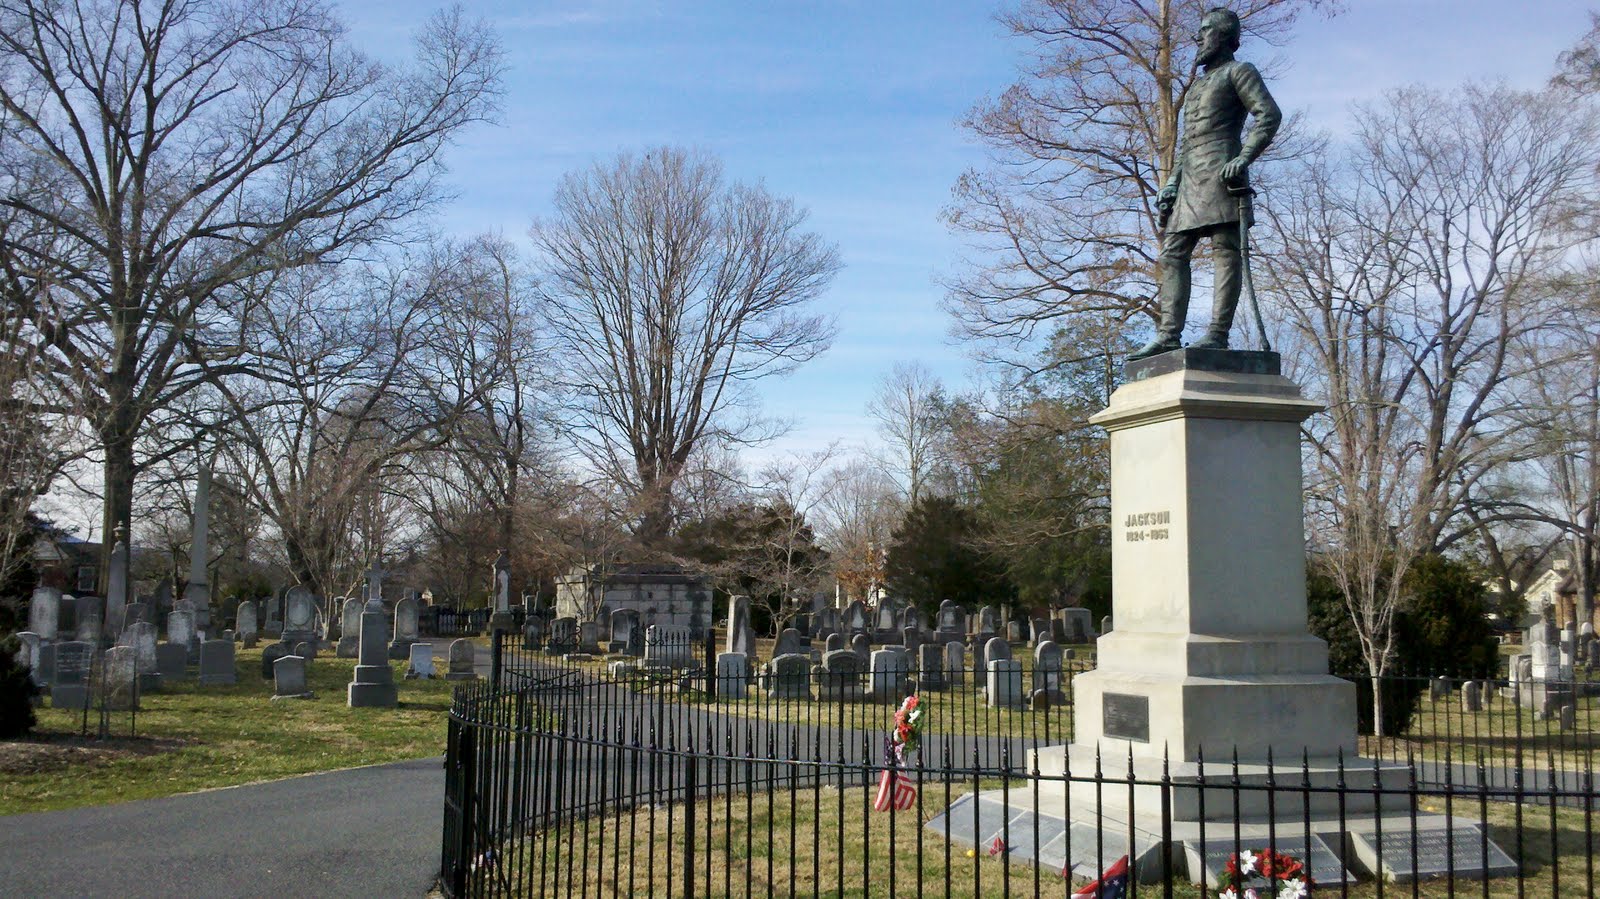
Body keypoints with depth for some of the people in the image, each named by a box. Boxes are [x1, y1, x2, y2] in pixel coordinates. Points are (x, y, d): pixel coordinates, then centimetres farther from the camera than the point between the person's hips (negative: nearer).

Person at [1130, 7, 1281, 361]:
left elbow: (1269, 115, -6)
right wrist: (1172, 181, 16)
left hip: (1220, 172, -9)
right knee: (1173, 254, -1)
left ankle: (1218, 334, -18)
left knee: (1225, 252, -12)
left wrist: (1244, 158, -19)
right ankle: (1169, 335, -6)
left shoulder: (1238, 72, 7)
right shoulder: (1198, 85, 31)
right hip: (1190, 179, 9)